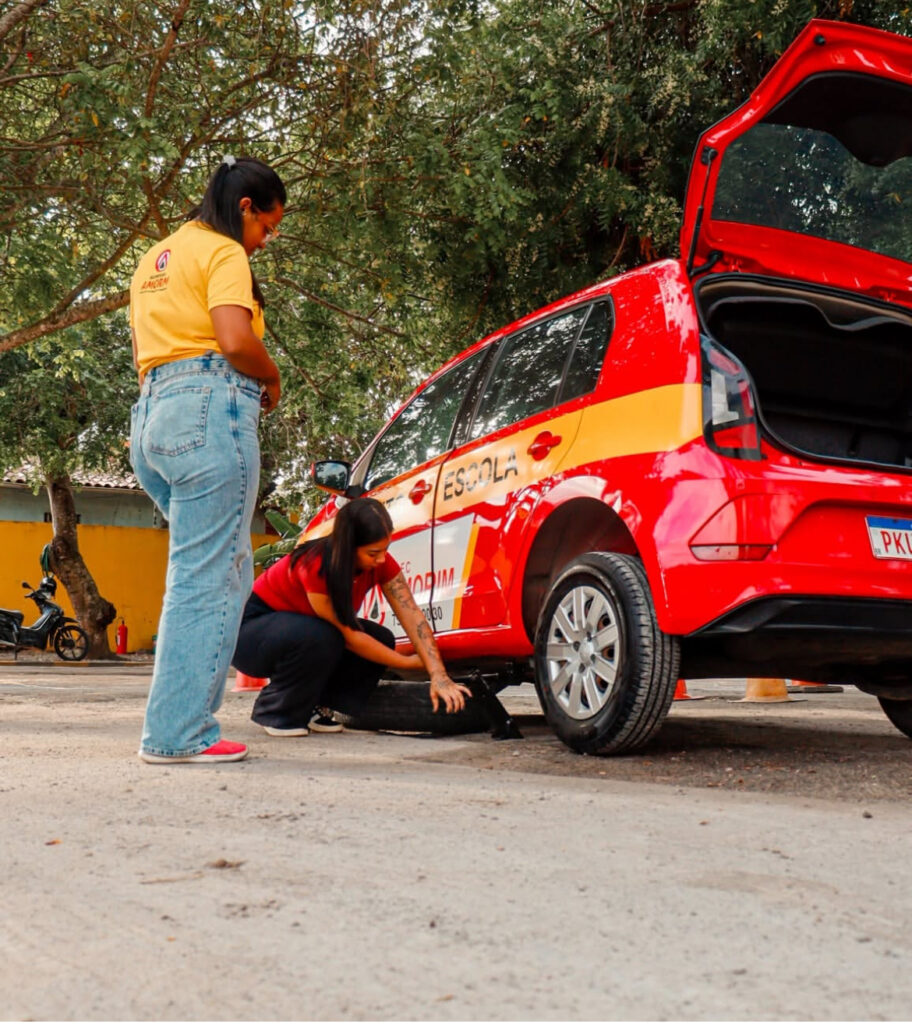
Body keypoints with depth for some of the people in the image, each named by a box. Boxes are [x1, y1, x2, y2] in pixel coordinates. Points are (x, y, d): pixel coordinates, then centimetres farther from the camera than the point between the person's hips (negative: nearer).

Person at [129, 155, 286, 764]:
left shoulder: (155, 259, 28)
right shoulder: (222, 251, 0)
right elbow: (235, 339, -15)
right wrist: (273, 379, 3)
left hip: (152, 415, 9)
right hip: (210, 410, -9)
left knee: (230, 570, 14)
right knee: (207, 578, -9)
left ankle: (180, 719, 11)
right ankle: (178, 733, -8)